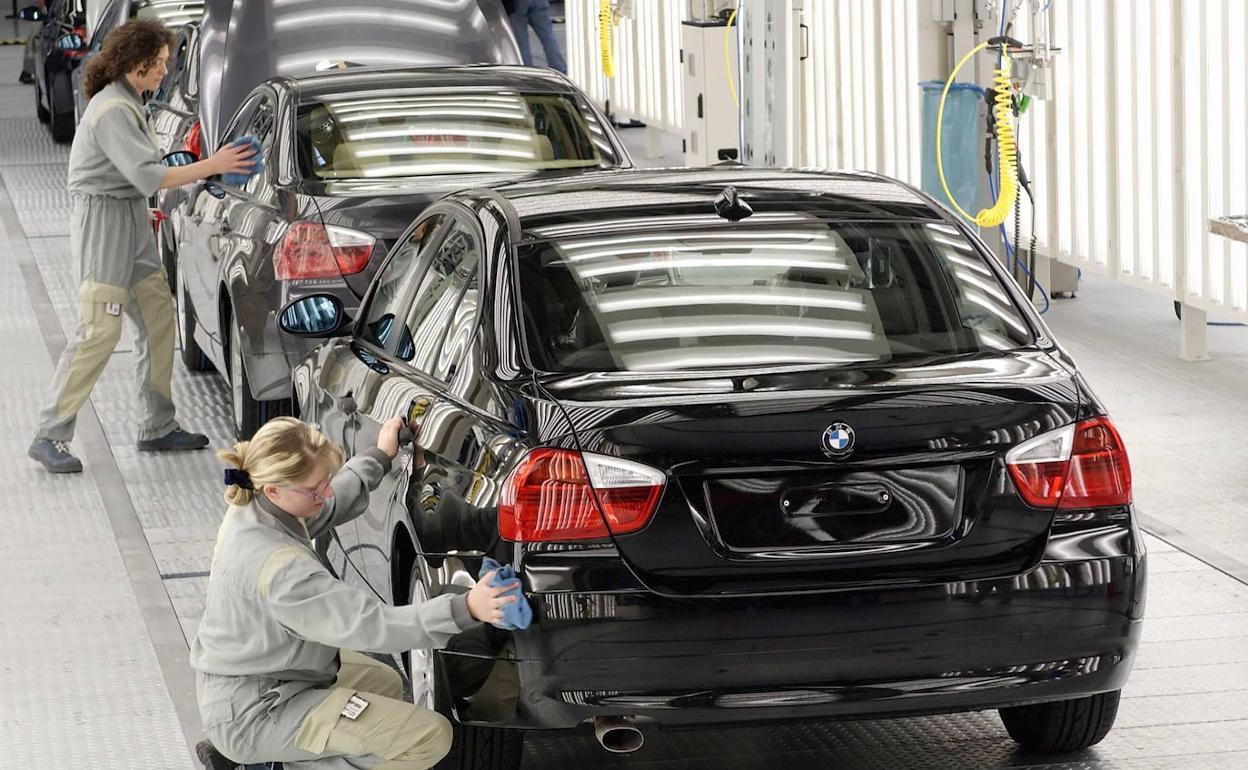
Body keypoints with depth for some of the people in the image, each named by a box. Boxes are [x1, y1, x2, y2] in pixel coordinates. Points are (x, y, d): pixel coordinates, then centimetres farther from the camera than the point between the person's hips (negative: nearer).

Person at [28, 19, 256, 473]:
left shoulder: (127, 103, 13)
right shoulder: (112, 111, -19)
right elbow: (147, 176, -25)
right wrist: (212, 166, -20)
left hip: (132, 222, 10)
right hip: (104, 219, -10)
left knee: (158, 318, 10)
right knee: (100, 330, -13)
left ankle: (157, 428, 18)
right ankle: (50, 437, -10)